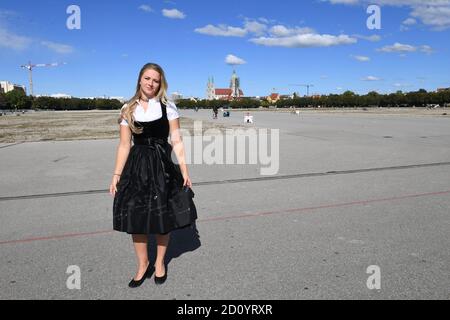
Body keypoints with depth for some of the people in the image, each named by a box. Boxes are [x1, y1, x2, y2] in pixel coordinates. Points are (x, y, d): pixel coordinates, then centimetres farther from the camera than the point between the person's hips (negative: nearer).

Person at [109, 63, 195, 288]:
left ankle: (159, 263, 30)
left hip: (162, 165, -1)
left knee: (162, 217, 7)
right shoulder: (128, 109, 5)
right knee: (136, 218, 3)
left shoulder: (168, 107, 0)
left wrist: (184, 172, -7)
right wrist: (117, 174, -2)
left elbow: (176, 142, -2)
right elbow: (124, 145, 4)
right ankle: (142, 265, 25)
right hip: (136, 166, 2)